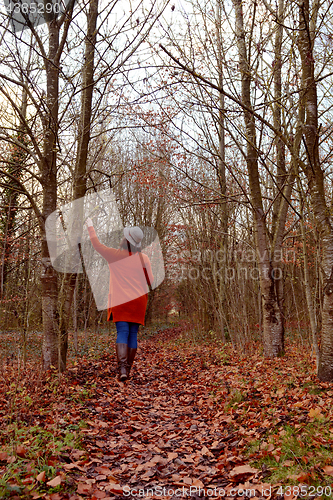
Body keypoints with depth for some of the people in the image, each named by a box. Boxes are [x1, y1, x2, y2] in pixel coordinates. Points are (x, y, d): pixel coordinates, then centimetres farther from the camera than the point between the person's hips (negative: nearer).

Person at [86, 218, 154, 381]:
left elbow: (96, 244, 9)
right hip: (138, 300, 2)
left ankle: (122, 368, -16)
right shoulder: (143, 258, 0)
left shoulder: (114, 255, -5)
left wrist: (90, 226, 22)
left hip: (120, 300, -2)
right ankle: (128, 368, 17)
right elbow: (150, 281, 5)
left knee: (122, 333, -1)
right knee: (133, 334, 9)